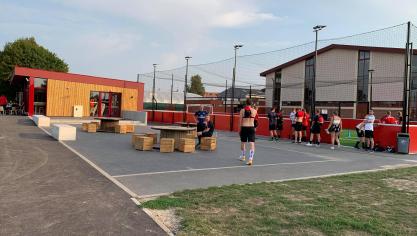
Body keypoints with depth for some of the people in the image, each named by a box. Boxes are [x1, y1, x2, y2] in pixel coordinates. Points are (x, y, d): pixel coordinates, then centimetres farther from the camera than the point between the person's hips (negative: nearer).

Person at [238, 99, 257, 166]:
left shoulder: (242, 110, -3)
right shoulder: (254, 111, 0)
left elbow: (240, 121, -3)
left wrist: (239, 129, 7)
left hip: (244, 127, 0)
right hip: (251, 128, 0)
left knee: (243, 142, 19)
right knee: (252, 143, -3)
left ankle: (243, 156, 36)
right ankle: (250, 159, -14)